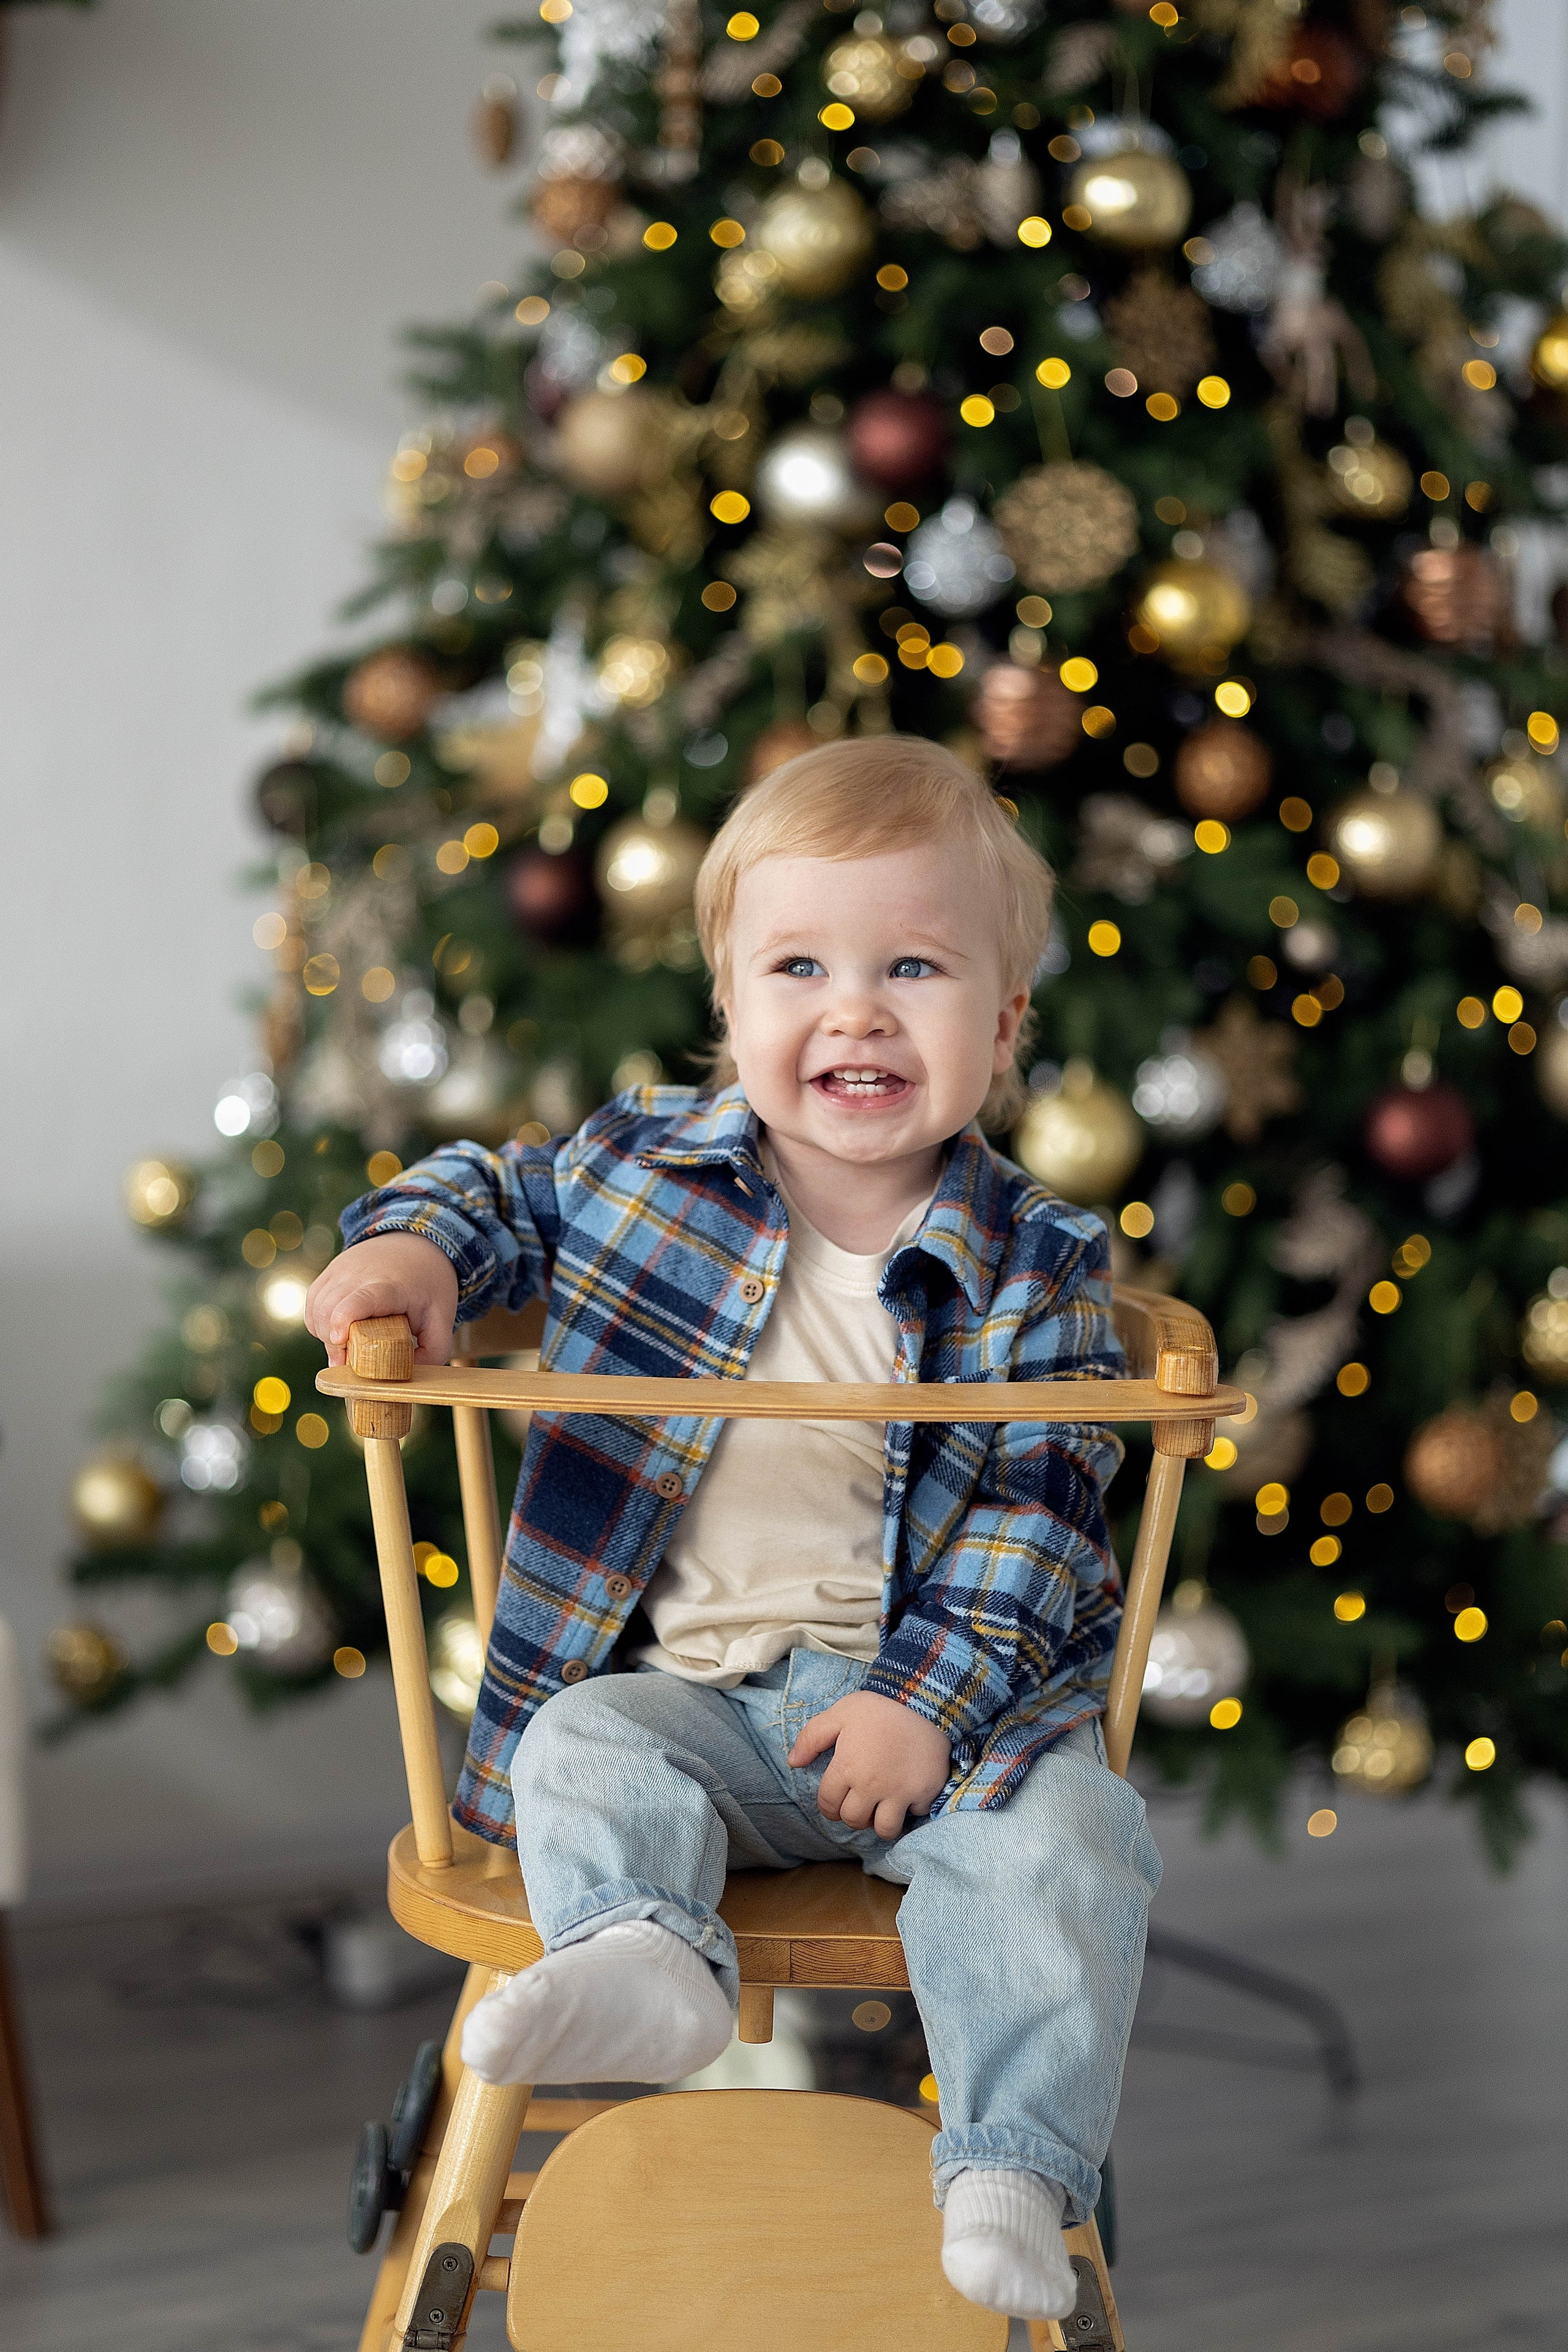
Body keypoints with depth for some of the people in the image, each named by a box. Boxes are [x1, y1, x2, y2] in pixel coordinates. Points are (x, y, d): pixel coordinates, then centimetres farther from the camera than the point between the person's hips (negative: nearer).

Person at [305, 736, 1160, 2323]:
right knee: (582, 1748, -27)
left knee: (1060, 1835, -27)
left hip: (942, 1693, -2)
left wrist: (928, 1697, -18)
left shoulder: (1034, 1267, -3)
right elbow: (504, 1191, 21)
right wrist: (415, 1244, -2)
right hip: (693, 1691, 2)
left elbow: (1034, 1508, -6)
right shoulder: (648, 1160, 2)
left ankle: (1010, 2175, -29)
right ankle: (642, 1956, -52)